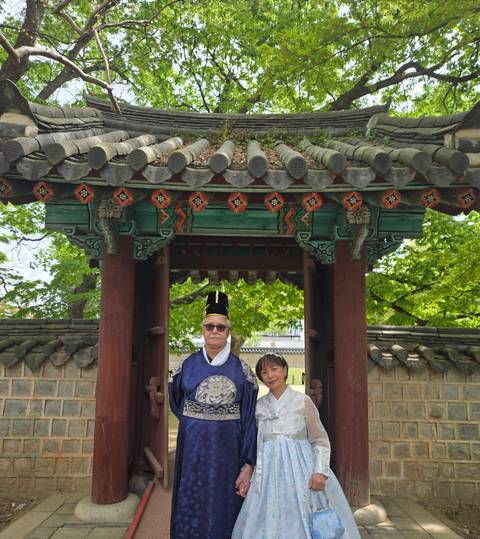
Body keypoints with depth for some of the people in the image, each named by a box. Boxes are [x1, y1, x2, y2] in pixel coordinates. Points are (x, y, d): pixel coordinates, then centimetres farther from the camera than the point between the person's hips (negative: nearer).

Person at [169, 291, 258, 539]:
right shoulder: (187, 366, 1)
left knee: (223, 515, 9)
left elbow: (249, 421, -4)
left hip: (227, 454, -1)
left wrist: (248, 466, -9)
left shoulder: (242, 371, -2)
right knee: (190, 515, 8)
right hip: (193, 453, 1)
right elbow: (176, 402, 19)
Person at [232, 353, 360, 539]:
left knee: (303, 522, 1)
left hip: (300, 467, -2)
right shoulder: (259, 406, 8)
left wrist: (320, 471, -12)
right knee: (269, 524, 4)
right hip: (269, 471, 2)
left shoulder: (303, 401, 0)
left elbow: (320, 440, -1)